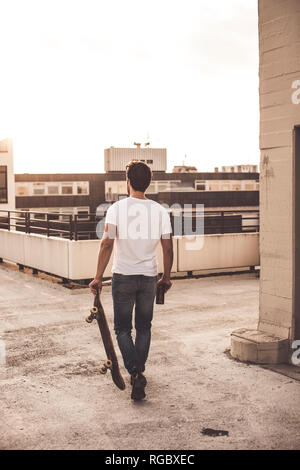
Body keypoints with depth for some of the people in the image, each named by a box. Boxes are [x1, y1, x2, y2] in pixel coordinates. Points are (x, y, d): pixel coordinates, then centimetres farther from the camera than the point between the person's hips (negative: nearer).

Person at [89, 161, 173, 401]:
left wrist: (98, 277, -8)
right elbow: (168, 248, 0)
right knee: (144, 327, 16)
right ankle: (139, 372, 23)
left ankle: (136, 372, -9)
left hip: (123, 276, -2)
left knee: (122, 329, 8)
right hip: (149, 277, 2)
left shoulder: (117, 208, -7)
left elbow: (107, 244, -13)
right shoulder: (160, 210, 0)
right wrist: (166, 277, 12)